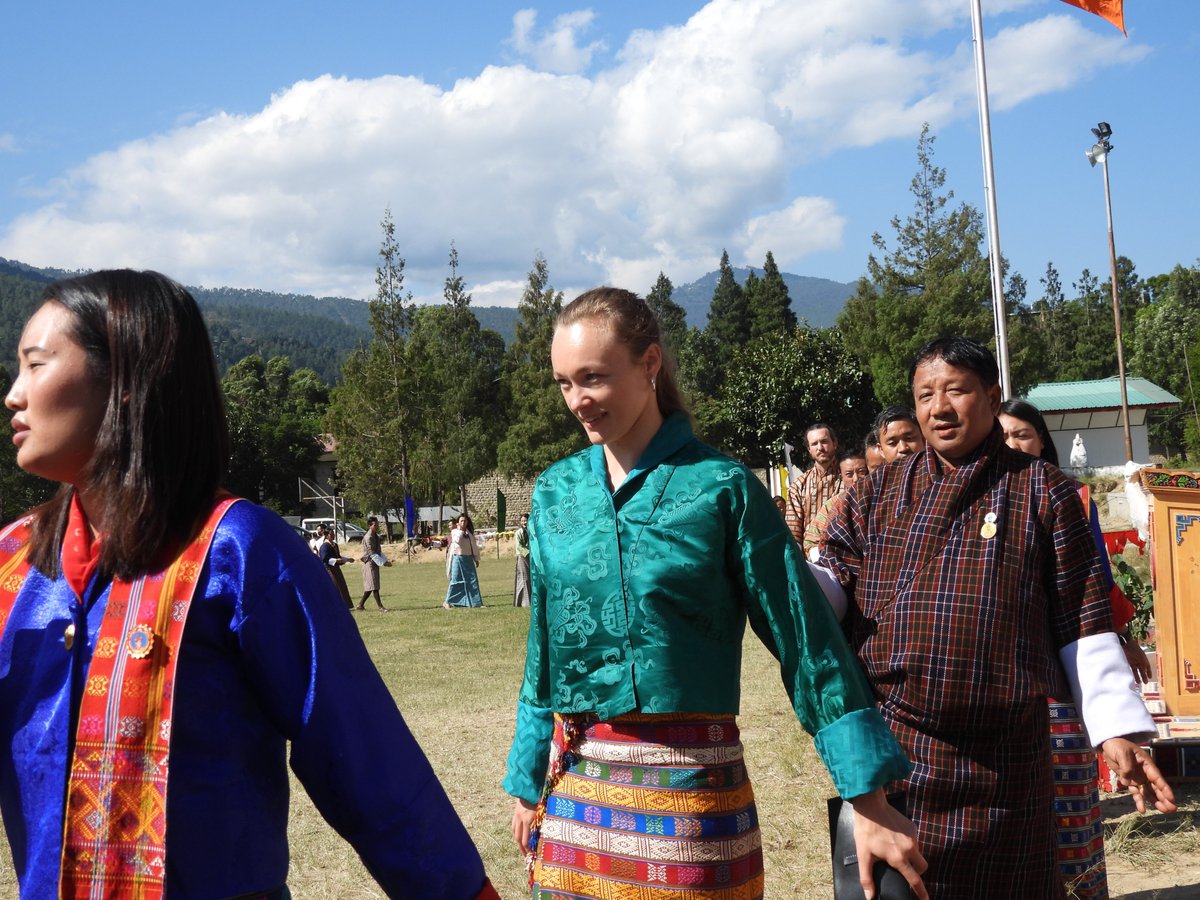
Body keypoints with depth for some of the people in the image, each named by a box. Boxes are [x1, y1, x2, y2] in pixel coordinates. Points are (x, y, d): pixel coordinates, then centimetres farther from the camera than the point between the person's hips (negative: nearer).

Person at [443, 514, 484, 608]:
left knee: (472, 580, 1)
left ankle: (474, 602, 6)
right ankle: (447, 602, 1)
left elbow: (474, 546, 17)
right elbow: (457, 540, -20)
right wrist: (460, 529, -11)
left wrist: (476, 558, 15)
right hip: (458, 558, -5)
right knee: (456, 580, -6)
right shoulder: (455, 531, 0)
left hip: (468, 559, 5)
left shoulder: (470, 532, 13)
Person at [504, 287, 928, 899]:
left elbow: (807, 641, -8)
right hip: (575, 786, 4)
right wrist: (528, 781, 15)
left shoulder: (719, 486, -8)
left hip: (692, 786, -4)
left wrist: (870, 802, -10)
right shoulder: (555, 492, 5)